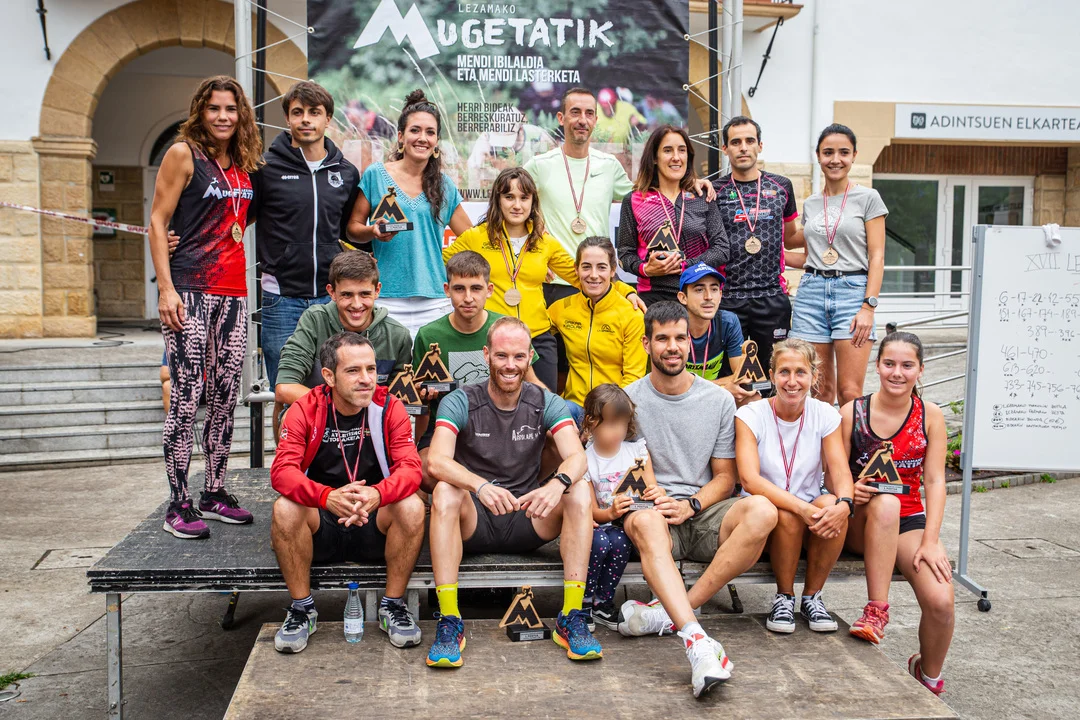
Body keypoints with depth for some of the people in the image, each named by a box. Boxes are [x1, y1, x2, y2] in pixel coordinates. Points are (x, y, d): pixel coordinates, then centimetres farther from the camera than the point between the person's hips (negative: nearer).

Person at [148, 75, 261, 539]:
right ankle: (178, 506, -1)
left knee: (225, 395, 8)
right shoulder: (184, 153, -2)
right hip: (190, 289, -6)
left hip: (233, 291, 6)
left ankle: (215, 495, 19)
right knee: (186, 395, -7)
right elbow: (157, 223, -5)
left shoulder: (244, 163, 15)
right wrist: (166, 287, -13)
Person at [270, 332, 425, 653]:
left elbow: (410, 468, -17)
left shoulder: (389, 408, -7)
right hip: (320, 525, 0)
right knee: (284, 508, -29)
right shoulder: (305, 410, -7)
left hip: (375, 525, 0)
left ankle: (393, 605, -9)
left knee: (412, 506, -28)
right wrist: (328, 497, -40)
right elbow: (282, 470, -19)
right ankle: (302, 609, -9)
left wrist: (377, 494, -40)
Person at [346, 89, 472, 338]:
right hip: (387, 298, -2)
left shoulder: (444, 185, 12)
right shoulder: (376, 175, 6)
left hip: (434, 301, 2)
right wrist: (374, 231, -11)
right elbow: (353, 228, 9)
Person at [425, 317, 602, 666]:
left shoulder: (546, 403, 1)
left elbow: (576, 456, -16)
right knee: (445, 491, -32)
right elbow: (437, 461, -23)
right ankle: (449, 623, -31)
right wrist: (481, 486, -43)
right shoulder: (460, 402, -6)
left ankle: (571, 619, -23)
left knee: (580, 491, -23)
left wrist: (558, 483, -40)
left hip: (527, 520, 2)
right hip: (473, 523, -2)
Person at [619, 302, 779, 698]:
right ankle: (695, 638, -53)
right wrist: (649, 497, -15)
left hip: (705, 512, 2)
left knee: (761, 511, -31)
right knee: (643, 521, -40)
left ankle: (670, 613, -31)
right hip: (653, 508, -2)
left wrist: (691, 505, -10)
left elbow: (724, 476, 10)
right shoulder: (628, 400, 5)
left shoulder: (719, 401, 9)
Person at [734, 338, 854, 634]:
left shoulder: (825, 415, 0)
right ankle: (784, 597, -7)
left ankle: (812, 596, -7)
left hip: (812, 512, 3)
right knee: (788, 516, -34)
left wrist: (843, 503, -34)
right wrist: (801, 507, -37)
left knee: (832, 506, -29)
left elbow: (840, 471, -9)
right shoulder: (750, 415, -10)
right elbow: (749, 478, -23)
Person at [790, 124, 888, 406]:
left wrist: (868, 306, -13)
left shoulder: (868, 197, 3)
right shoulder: (810, 203, 16)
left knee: (849, 393, -9)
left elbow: (876, 256, -3)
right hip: (811, 291, 4)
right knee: (819, 390, 2)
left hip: (852, 290, -4)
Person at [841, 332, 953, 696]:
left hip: (910, 520, 1)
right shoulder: (852, 412, -3)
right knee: (885, 502, -38)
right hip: (862, 523, -1)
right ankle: (877, 610, -28)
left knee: (941, 602, -23)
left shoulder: (930, 415, 0)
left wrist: (931, 541, -15)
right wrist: (848, 492, -25)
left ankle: (928, 674, 9)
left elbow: (934, 481, -5)